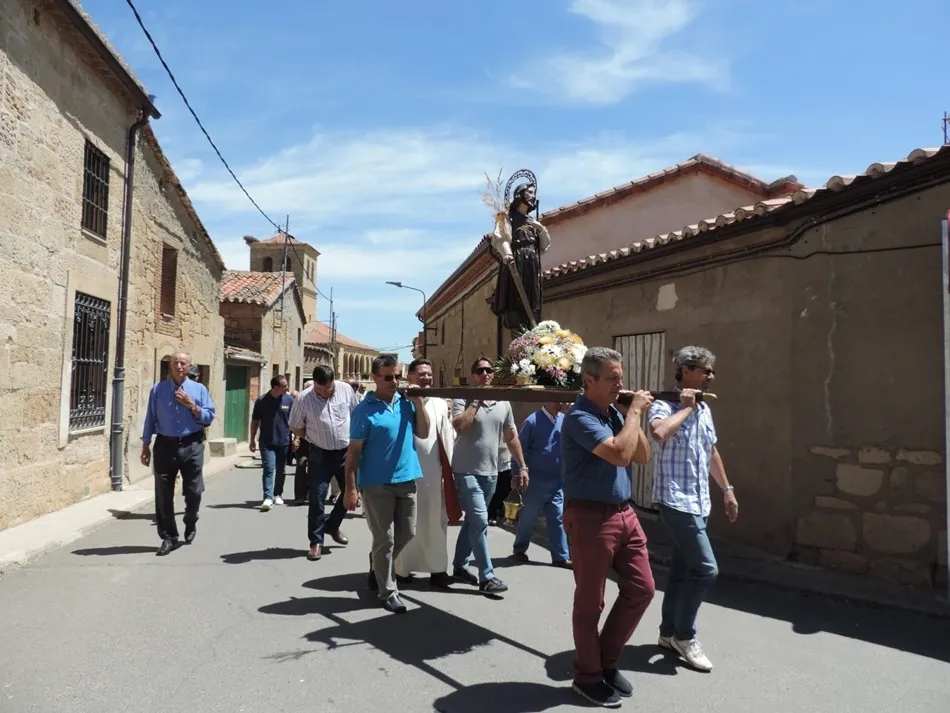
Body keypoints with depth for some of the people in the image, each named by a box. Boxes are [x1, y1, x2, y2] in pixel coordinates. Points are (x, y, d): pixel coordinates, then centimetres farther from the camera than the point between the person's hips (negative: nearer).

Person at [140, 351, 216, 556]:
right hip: (165, 446, 1)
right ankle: (169, 537, 16)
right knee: (163, 494, 3)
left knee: (194, 491, 5)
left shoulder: (199, 389, 4)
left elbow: (209, 417, 0)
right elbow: (150, 418, 6)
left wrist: (192, 405, -13)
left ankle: (190, 525, 34)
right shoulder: (158, 389, 6)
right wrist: (146, 446, 4)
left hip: (192, 446, 0)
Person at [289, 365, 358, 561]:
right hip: (320, 454, -3)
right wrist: (315, 438, -5)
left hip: (346, 451, 3)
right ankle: (316, 542, 11)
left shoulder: (346, 390, -8)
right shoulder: (304, 400, -14)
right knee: (317, 498, -2)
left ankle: (332, 525, 34)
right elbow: (296, 428, -2)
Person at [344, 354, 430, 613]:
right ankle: (388, 592, 16)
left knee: (407, 533, 15)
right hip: (376, 483, -5)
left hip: (406, 480, 6)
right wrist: (351, 488, -13)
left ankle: (377, 566, 39)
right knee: (385, 539, 2)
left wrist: (419, 403, -4)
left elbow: (423, 434, 5)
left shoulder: (406, 403, 6)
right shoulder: (364, 410, -9)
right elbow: (353, 451, -9)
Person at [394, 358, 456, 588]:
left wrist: (450, 468, 8)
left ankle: (437, 569, 22)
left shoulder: (440, 404, 11)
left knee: (436, 522, 12)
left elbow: (449, 436, 12)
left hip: (435, 471, 5)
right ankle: (401, 569, 19)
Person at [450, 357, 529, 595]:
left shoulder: (504, 403, 8)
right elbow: (459, 426, -25)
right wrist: (476, 401, -18)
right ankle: (487, 576, -4)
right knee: (480, 520, -11)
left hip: (491, 472, 6)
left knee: (472, 521, 15)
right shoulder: (463, 399, -7)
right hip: (467, 471, -6)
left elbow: (512, 437, 13)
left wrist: (522, 467, 10)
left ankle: (459, 566, 28)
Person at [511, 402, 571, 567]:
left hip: (557, 482, 4)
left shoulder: (565, 420, 3)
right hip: (536, 481, -4)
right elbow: (520, 450, -10)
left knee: (558, 519, 7)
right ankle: (519, 549, 29)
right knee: (527, 518, 10)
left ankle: (561, 556, 15)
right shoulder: (533, 421, -12)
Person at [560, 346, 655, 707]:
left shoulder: (614, 412, 10)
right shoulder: (580, 417, -17)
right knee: (590, 602, 6)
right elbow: (620, 454, -28)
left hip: (624, 513, 8)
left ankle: (607, 661, 29)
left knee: (641, 589, 11)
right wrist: (634, 412, -16)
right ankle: (588, 676, 25)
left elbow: (642, 456, 12)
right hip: (591, 517, -8)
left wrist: (633, 416, 1)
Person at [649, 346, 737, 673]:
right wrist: (685, 408, -24)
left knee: (682, 569, 14)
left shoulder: (705, 410, 13)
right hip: (677, 501, -8)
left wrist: (727, 489, 23)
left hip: (699, 502, 9)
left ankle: (669, 632, 26)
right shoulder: (665, 405, -14)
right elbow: (658, 433, -38)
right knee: (706, 569, -9)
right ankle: (684, 635, 8)